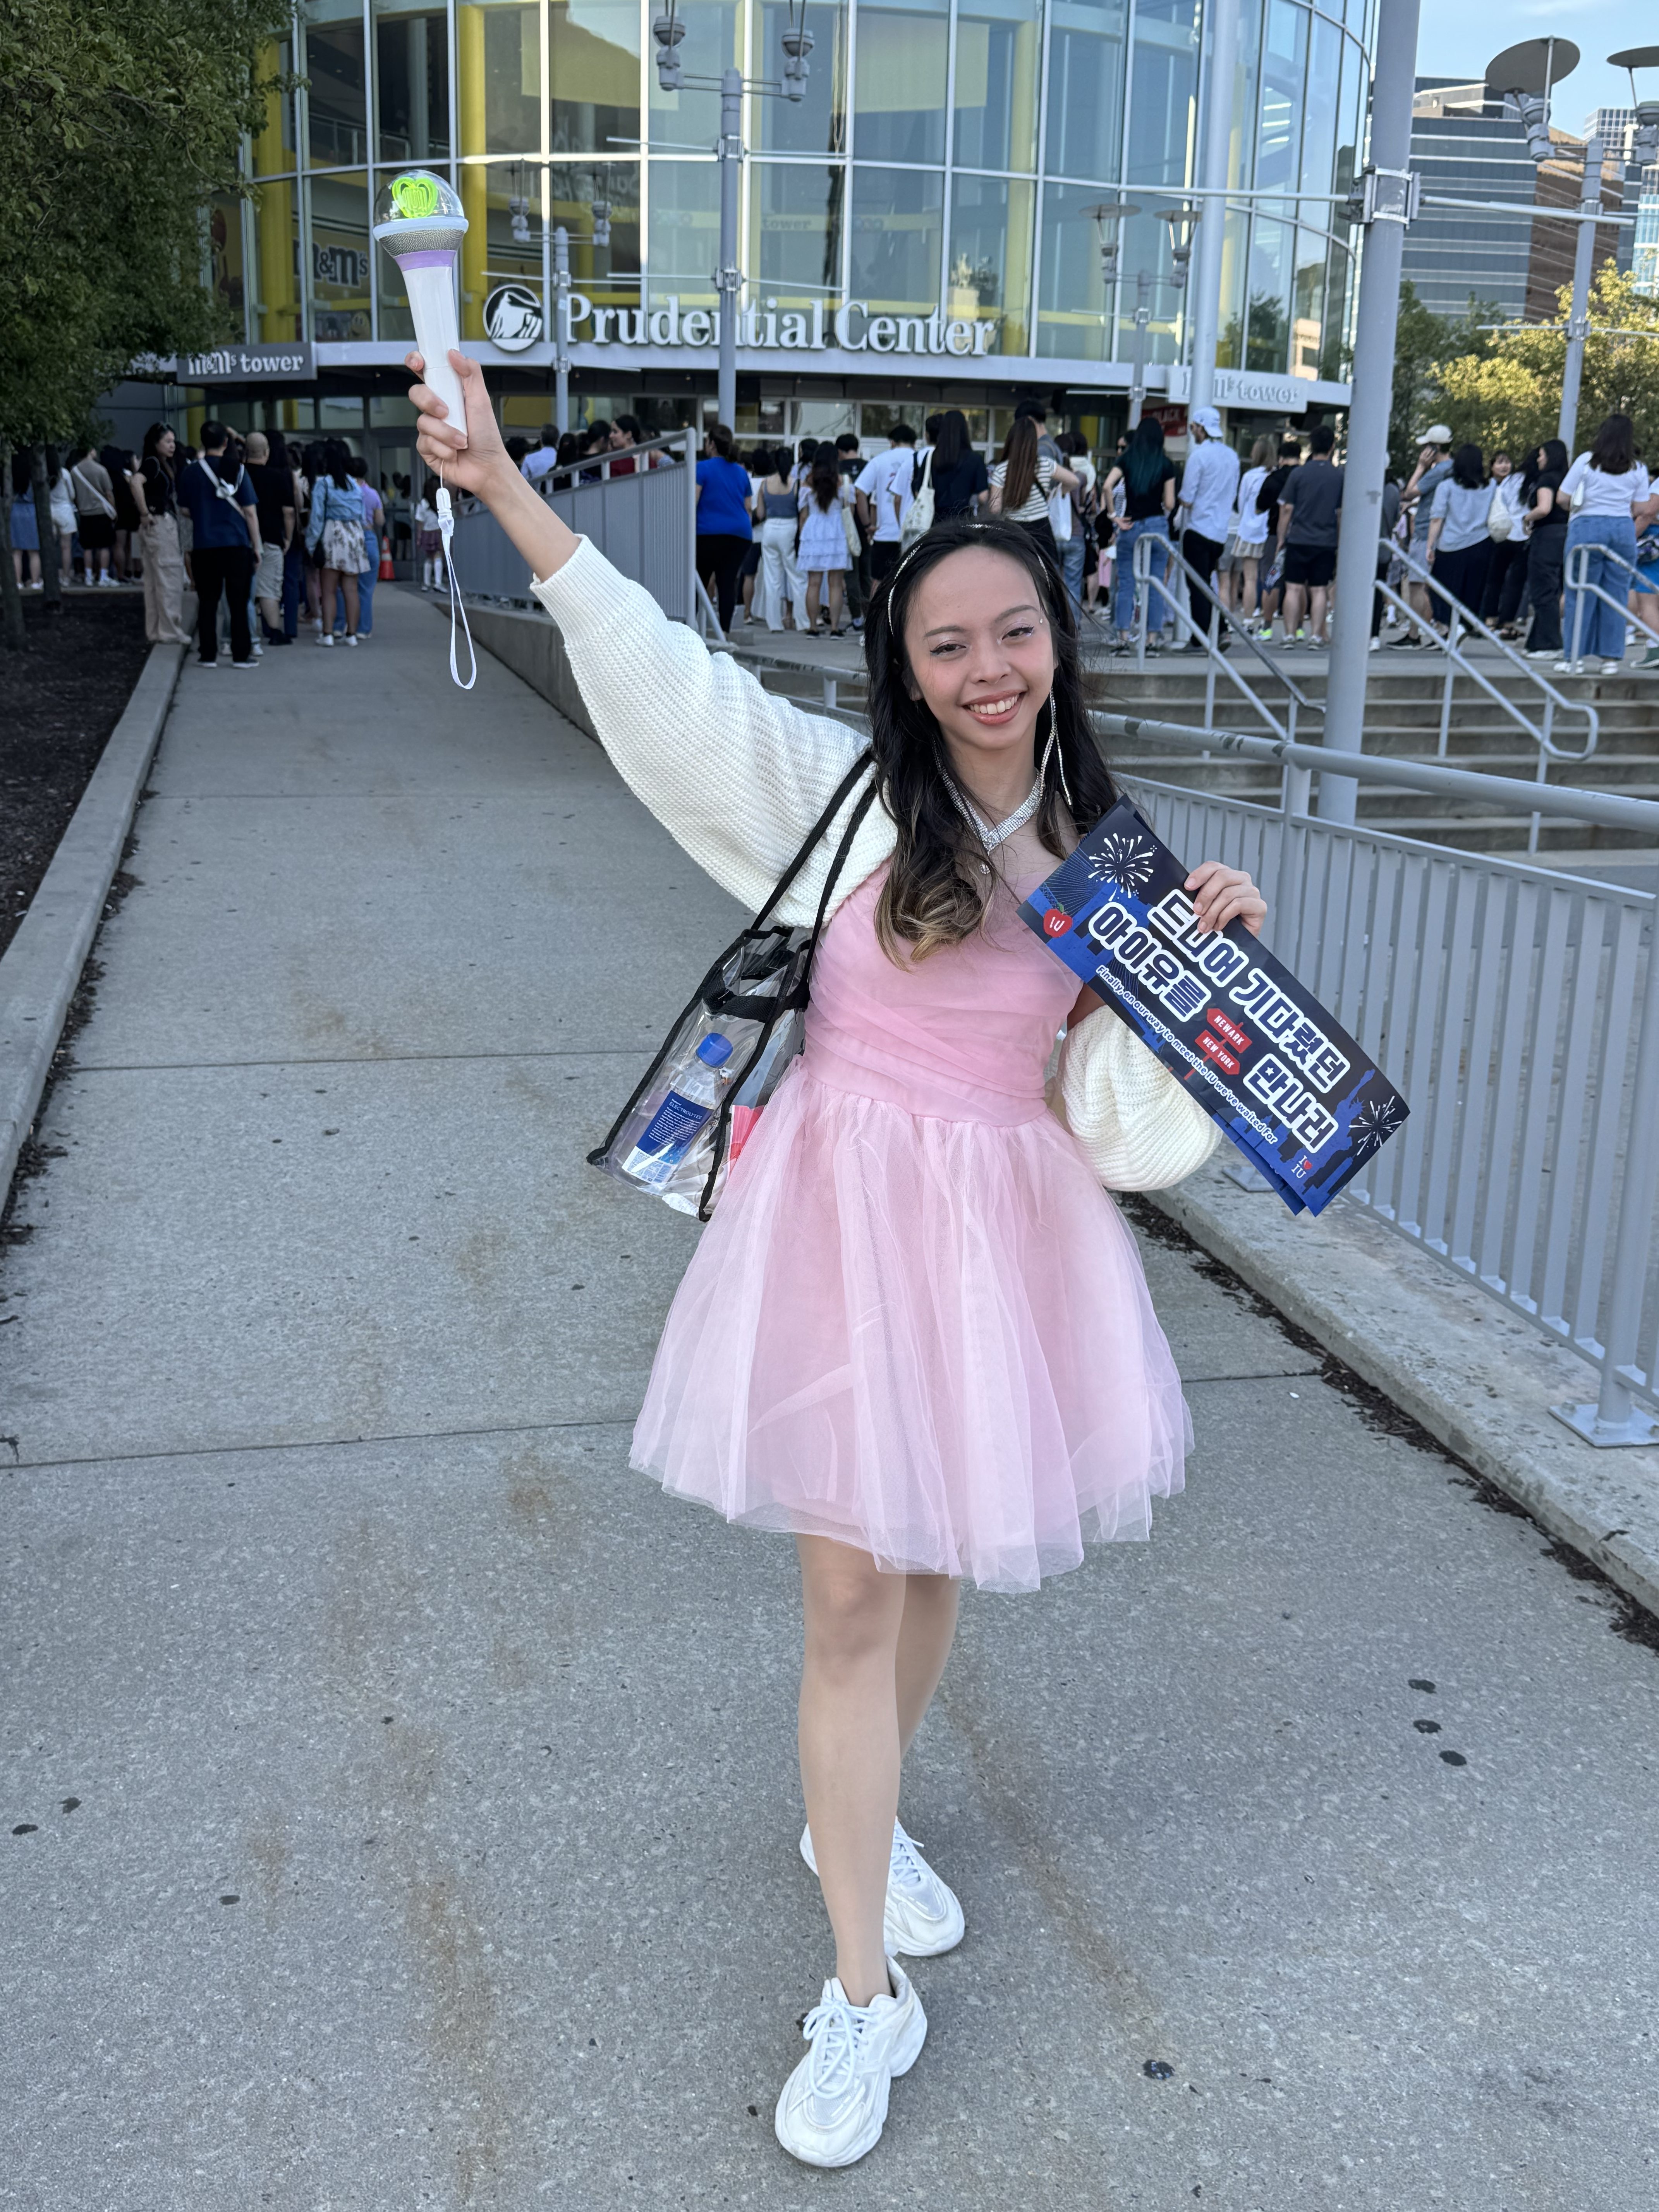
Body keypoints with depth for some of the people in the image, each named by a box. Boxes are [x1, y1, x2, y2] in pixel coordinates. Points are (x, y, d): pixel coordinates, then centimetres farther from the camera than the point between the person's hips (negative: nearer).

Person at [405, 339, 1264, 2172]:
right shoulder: (847, 790, -4)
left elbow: (1124, 1098, 4)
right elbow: (663, 676, -11)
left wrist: (1210, 953, -9)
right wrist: (503, 488, -16)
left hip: (1004, 1228, 4)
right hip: (844, 1214, -3)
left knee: (938, 1561, 18)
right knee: (851, 1594, 1)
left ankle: (851, 1818, 47)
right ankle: (866, 1996, 16)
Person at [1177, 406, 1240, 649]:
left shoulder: (1199, 455, -13)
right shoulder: (1232, 456, 9)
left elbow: (1187, 500, -14)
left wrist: (1182, 499, 7)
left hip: (1199, 530, -7)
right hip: (1222, 531, 7)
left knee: (1199, 585, -1)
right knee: (1207, 582, 17)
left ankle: (1200, 640, 1)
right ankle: (1220, 630, 8)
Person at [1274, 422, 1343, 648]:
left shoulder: (1298, 474, -3)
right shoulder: (1340, 476, 3)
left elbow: (1286, 509, -2)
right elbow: (1343, 513, 8)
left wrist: (1281, 539, 6)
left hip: (1298, 539, -1)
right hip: (1327, 542, 2)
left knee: (1294, 589, 2)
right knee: (1320, 590, 4)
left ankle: (1290, 635, 0)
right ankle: (1316, 636, 1)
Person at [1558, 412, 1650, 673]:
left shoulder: (1586, 461, -4)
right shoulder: (1638, 470, 4)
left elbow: (1564, 499, -3)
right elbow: (1637, 510, 7)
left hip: (1587, 528, -2)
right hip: (1623, 531, 2)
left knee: (1581, 595, 2)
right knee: (1617, 596, 7)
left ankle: (1575, 658, 2)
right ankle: (1611, 658, 8)